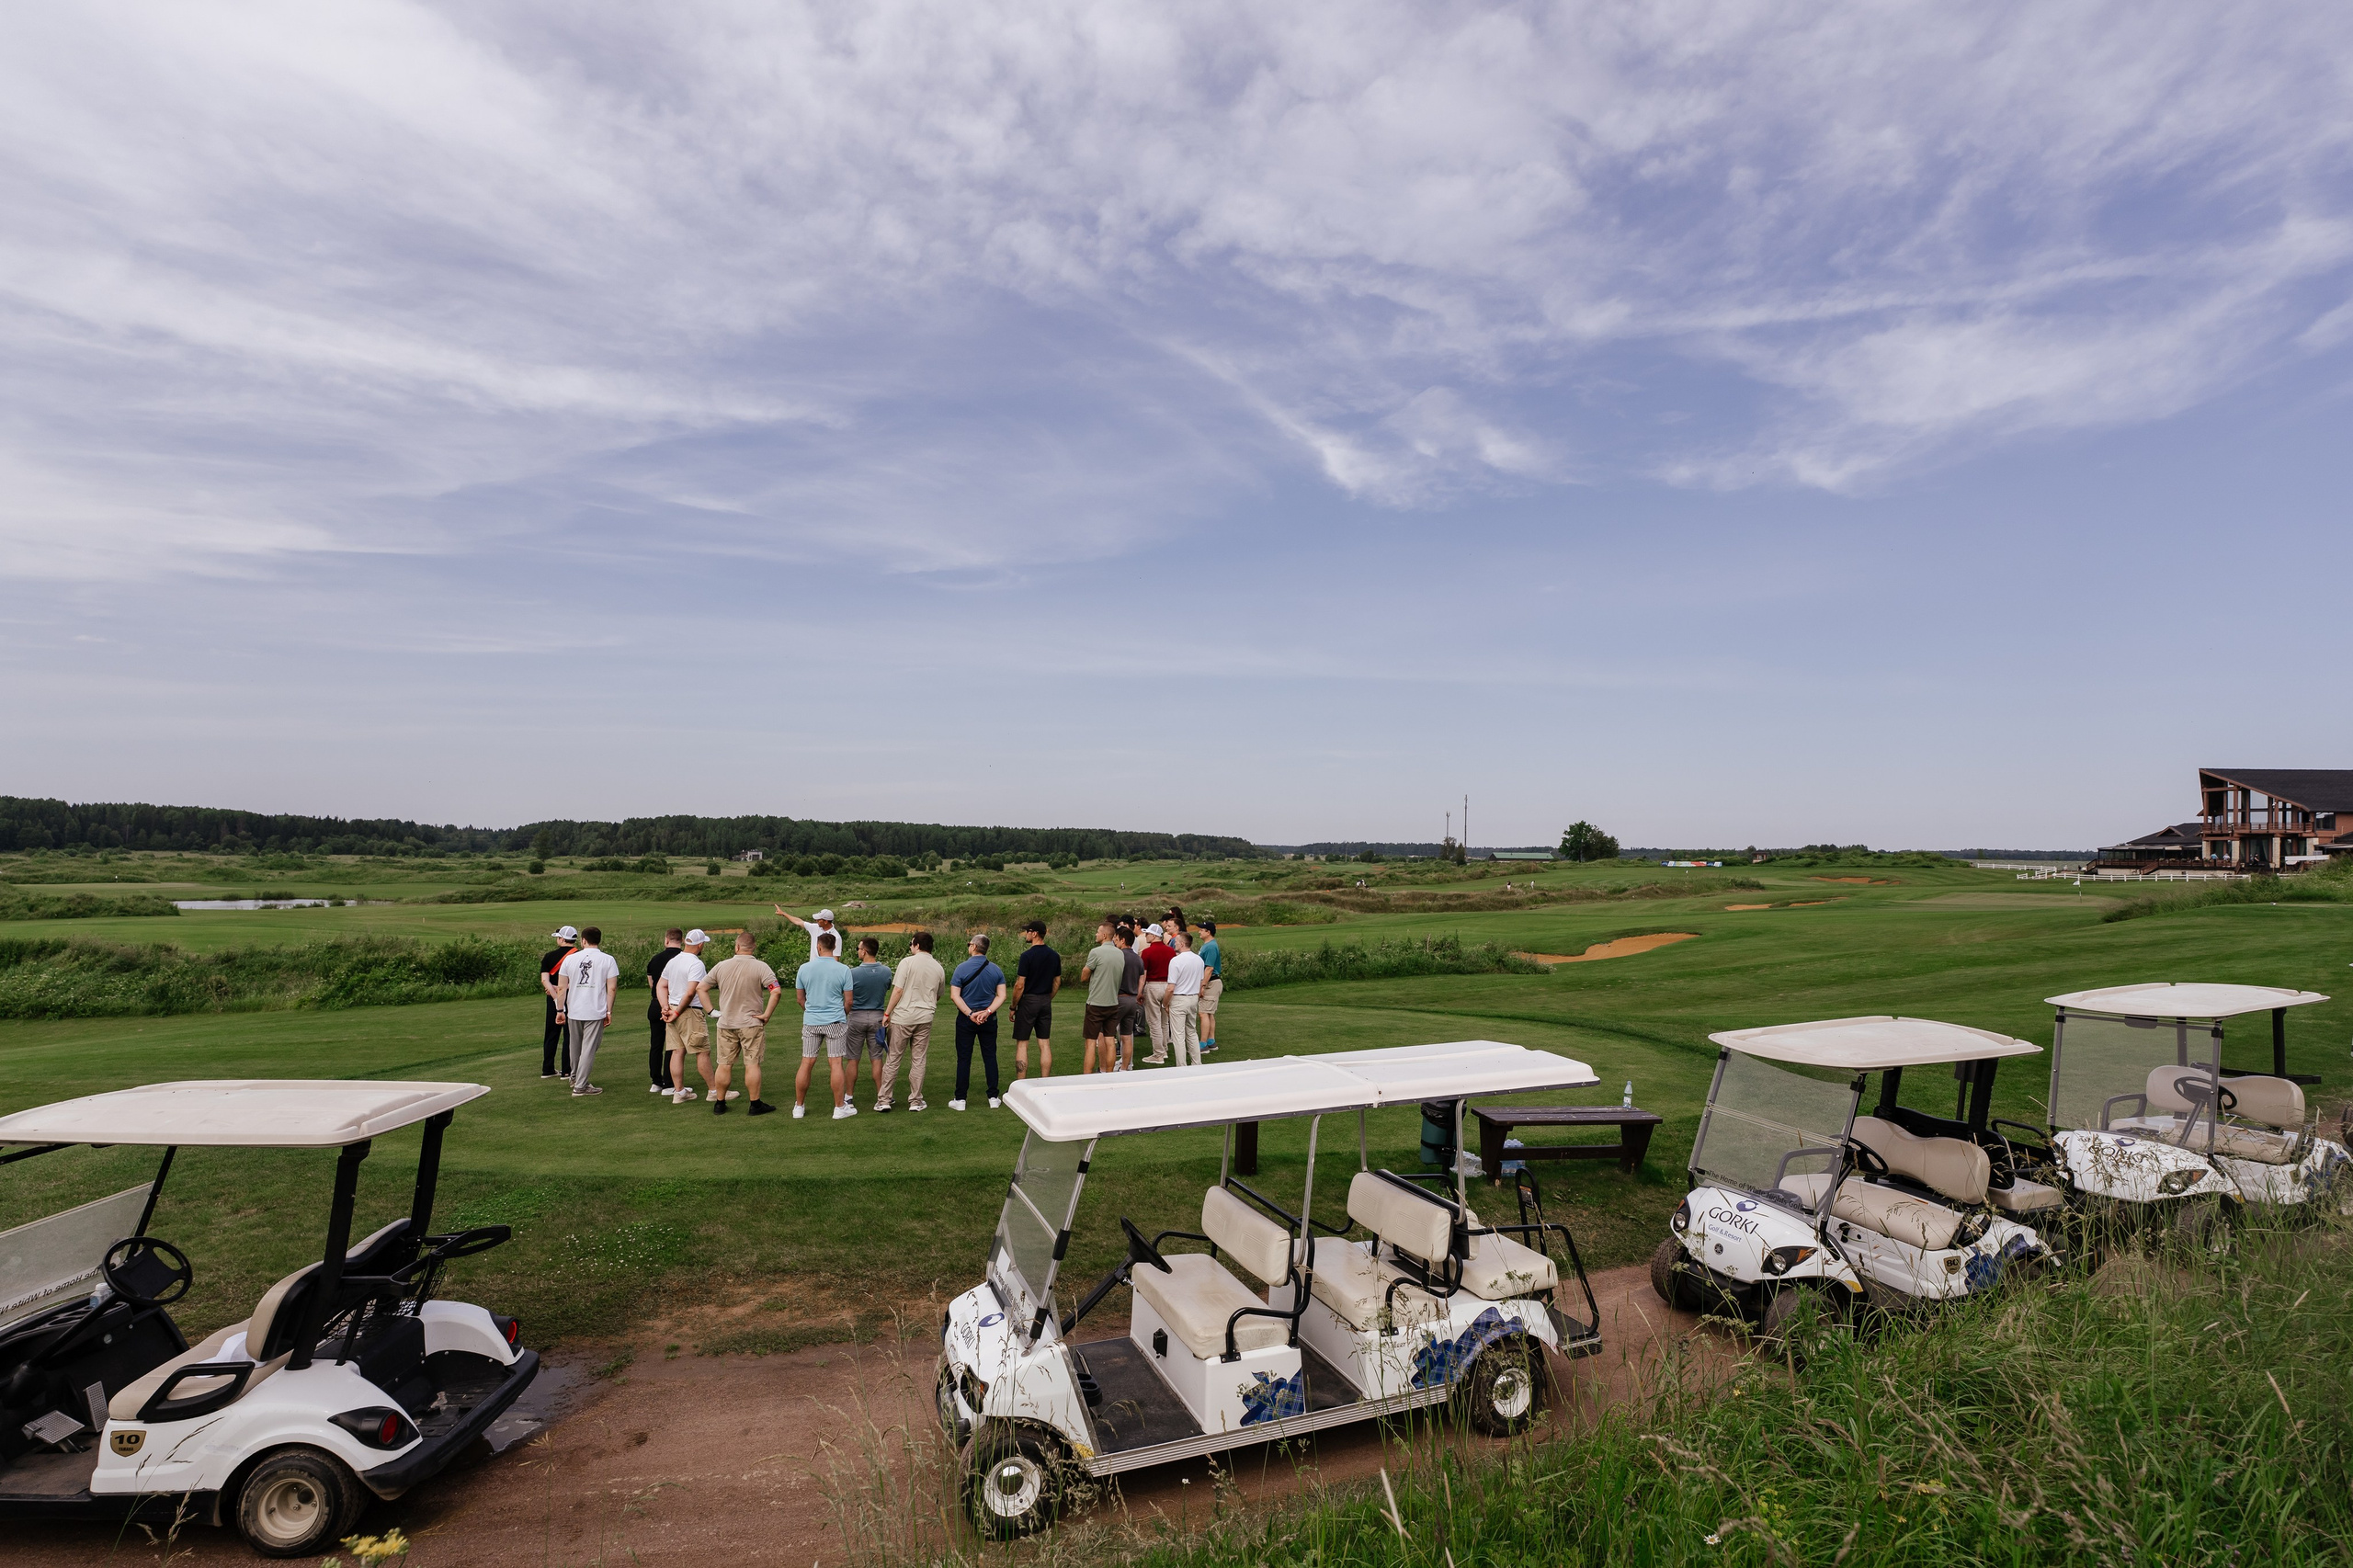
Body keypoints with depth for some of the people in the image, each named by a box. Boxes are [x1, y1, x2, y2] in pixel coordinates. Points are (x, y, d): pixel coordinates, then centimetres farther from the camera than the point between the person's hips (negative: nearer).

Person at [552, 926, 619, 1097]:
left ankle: (575, 1077, 40)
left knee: (575, 1046, 21)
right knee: (589, 1049, 2)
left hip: (574, 1011, 3)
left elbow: (561, 987, 4)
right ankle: (580, 1086, 2)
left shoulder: (570, 959, 3)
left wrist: (560, 1009, 12)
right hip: (596, 1012, -3)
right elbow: (612, 988, -6)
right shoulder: (608, 960, -4)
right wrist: (609, 1011, 1)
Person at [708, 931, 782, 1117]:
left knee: (724, 1065, 12)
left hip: (726, 1023, 3)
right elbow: (776, 992, -20)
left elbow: (702, 988, 7)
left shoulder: (721, 966, 0)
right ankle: (755, 1104, 5)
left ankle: (719, 1102, 22)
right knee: (752, 1064, 2)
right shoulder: (760, 967, -11)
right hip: (751, 1023, -3)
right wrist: (767, 1014, -11)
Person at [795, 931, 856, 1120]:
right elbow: (849, 1000, -3)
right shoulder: (843, 969, -8)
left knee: (806, 1063, 9)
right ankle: (839, 1107, 8)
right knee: (835, 1064, 2)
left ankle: (799, 1106, 18)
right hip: (835, 1022, -2)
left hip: (810, 1022, 2)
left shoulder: (804, 968, -1)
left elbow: (800, 998, 8)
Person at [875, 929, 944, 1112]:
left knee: (893, 1059, 5)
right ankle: (915, 1101, 12)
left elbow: (898, 990, -11)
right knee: (919, 1061, 9)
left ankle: (883, 1100, 8)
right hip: (925, 1017, 3)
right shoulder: (938, 968, 7)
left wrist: (887, 1013, -5)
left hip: (903, 1016, -3)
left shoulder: (907, 962, -7)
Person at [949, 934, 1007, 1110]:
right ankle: (993, 1098, 11)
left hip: (966, 1019, -2)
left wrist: (970, 1014, -13)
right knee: (990, 1057, 9)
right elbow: (1001, 996, -5)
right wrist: (987, 1012, -12)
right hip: (989, 1019, 2)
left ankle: (960, 1099, 8)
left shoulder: (962, 968, -8)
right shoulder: (996, 970, 0)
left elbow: (954, 995, -13)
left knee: (964, 1058, 4)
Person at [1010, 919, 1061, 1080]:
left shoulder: (1027, 955, -15)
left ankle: (1020, 1084, 3)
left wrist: (1013, 1007, -4)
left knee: (1022, 1044, 2)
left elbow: (1020, 985, -14)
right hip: (1046, 1003, 6)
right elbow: (1057, 982, 12)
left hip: (1028, 1001, -6)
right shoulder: (1054, 956, 5)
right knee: (1045, 1044, 8)